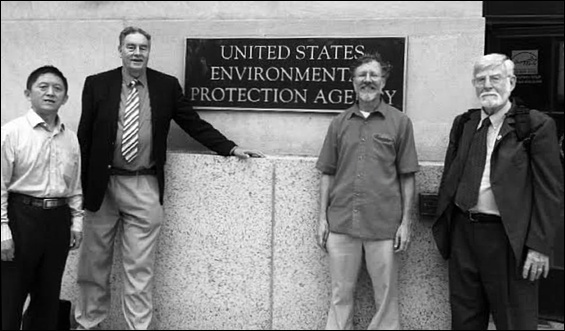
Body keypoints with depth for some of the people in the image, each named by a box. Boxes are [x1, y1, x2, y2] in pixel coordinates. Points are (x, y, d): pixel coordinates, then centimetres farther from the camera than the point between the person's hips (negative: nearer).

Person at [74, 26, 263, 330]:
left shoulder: (167, 85, 3)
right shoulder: (97, 84, 2)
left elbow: (194, 123, 8)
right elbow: (84, 137, 3)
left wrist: (231, 148, -1)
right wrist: (80, 187, 0)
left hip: (145, 188, -1)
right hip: (102, 185, 1)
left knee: (140, 267, 3)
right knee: (93, 262, 13)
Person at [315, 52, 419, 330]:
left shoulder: (400, 122, 2)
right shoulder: (339, 123, 9)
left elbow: (407, 177, 2)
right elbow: (328, 174, 10)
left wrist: (406, 222, -2)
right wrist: (322, 218, 5)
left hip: (384, 224, -2)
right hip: (340, 223, 2)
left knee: (386, 296, 8)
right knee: (340, 295, 10)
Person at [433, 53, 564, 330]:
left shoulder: (537, 125, -6)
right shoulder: (463, 123, 9)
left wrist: (539, 245, -13)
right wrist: (443, 225, 9)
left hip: (508, 237, -4)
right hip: (463, 231, 5)